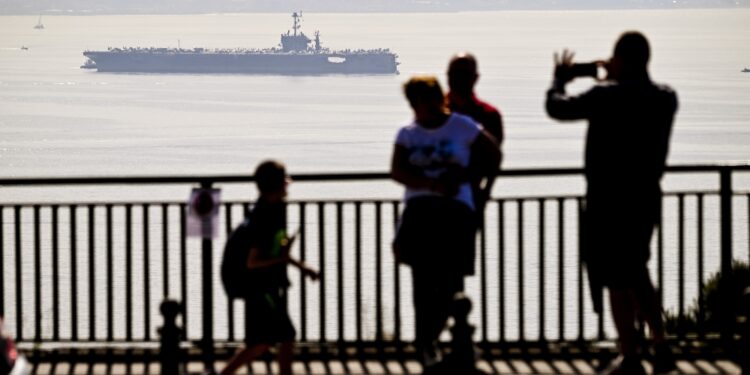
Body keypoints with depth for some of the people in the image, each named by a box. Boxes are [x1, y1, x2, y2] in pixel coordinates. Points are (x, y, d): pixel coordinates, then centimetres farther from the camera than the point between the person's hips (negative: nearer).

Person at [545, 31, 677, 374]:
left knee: (616, 281, 1)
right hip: (646, 198, 6)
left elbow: (557, 108, -7)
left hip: (609, 201, -6)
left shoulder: (607, 96, -16)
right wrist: (616, 80, 21)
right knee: (637, 275, 22)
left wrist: (560, 80, 12)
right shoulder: (665, 98, 2)